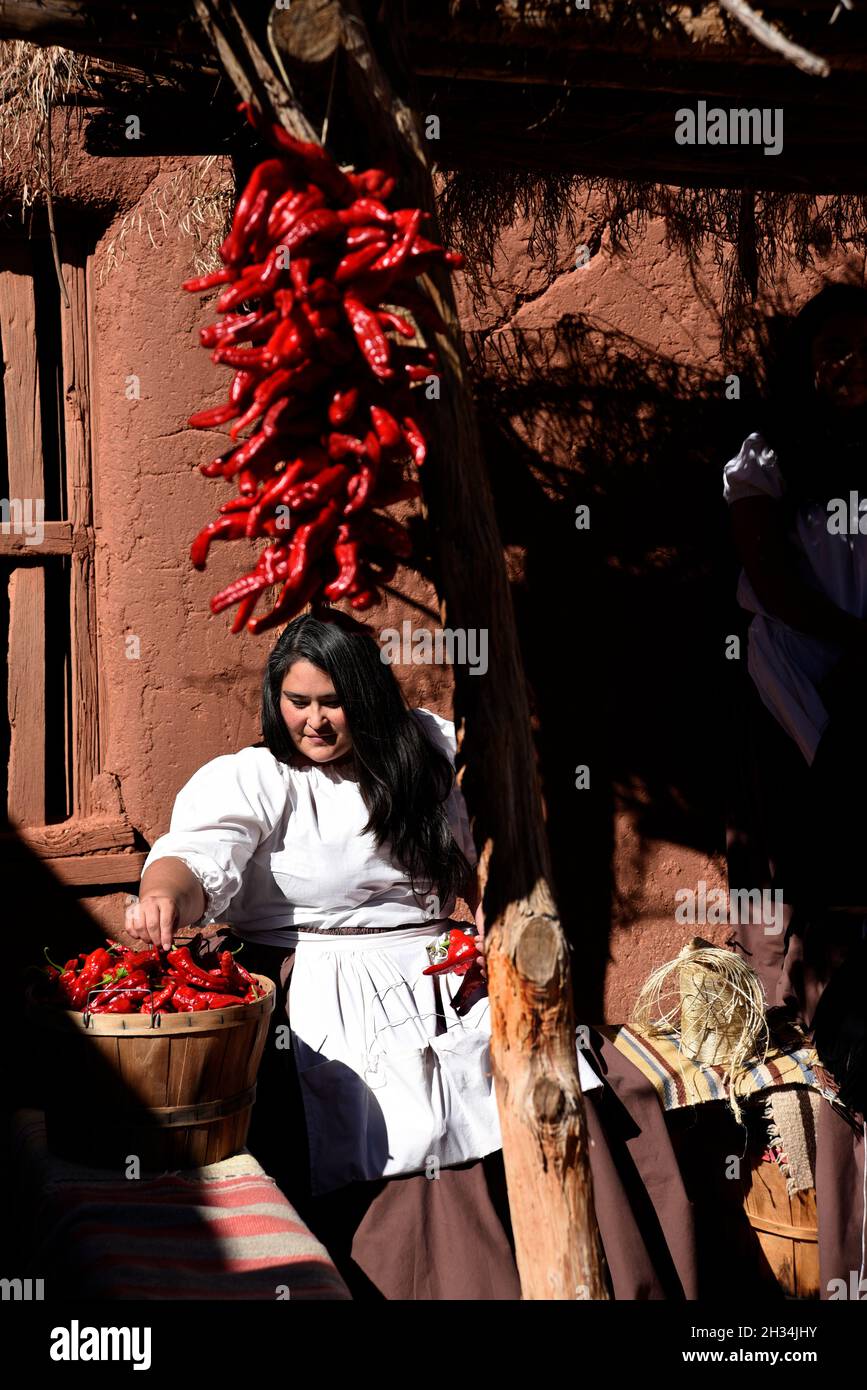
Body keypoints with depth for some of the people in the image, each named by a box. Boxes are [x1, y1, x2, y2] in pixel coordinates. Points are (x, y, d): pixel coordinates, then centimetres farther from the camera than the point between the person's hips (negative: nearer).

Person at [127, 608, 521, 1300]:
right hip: (315, 998, -4)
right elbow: (199, 855, -20)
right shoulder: (248, 781, -1)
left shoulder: (427, 748, 13)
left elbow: (471, 848, 25)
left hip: (443, 981, 4)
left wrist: (489, 923, 8)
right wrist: (164, 896, -43)